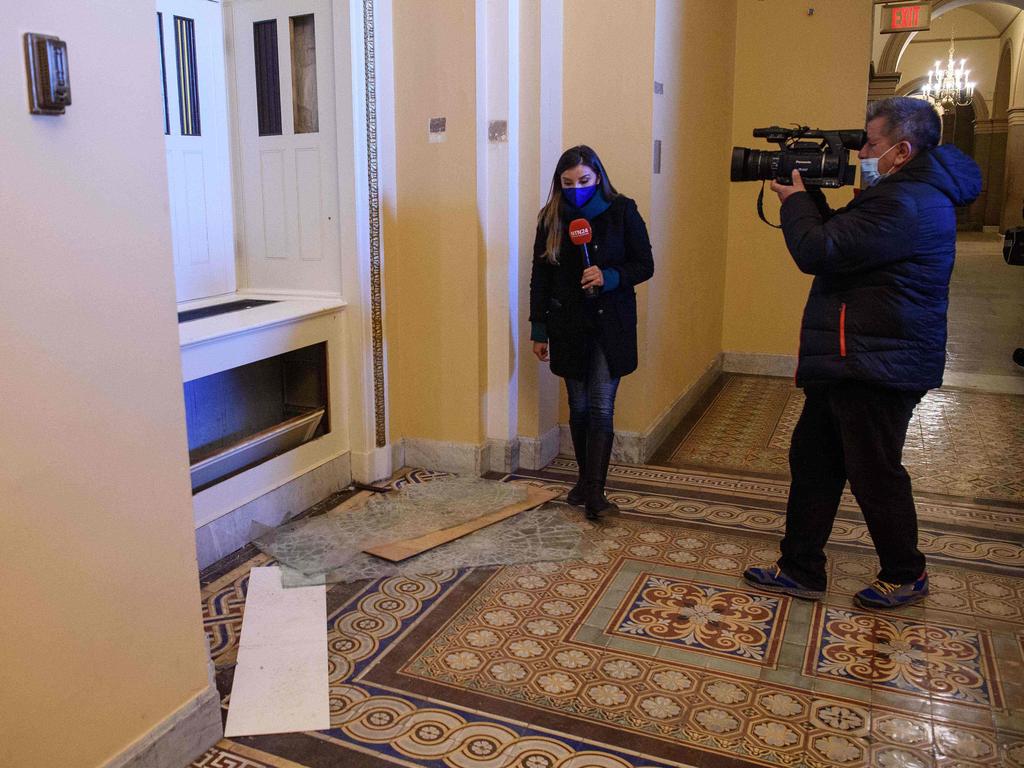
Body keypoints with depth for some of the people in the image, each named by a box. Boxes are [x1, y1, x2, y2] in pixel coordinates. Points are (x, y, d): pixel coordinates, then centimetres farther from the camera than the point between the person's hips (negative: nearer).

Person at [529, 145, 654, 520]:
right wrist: (538, 330, 5)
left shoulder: (622, 211, -4)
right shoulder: (551, 218, 2)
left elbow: (645, 266, -1)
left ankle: (595, 490, -7)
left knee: (601, 408, -8)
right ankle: (585, 478, 24)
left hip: (611, 324, -2)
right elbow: (540, 277, 6)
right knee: (579, 406, 10)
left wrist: (609, 277, -20)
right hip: (568, 327, 3)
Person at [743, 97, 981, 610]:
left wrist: (794, 200, -7)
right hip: (856, 359, 11)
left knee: (874, 472, 4)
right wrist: (809, 198, 7)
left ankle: (905, 576, 26)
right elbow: (843, 242, 19)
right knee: (811, 458, 13)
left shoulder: (905, 203, -21)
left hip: (875, 366, -11)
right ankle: (800, 570, 23)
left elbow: (818, 253, -24)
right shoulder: (905, 192, 15)